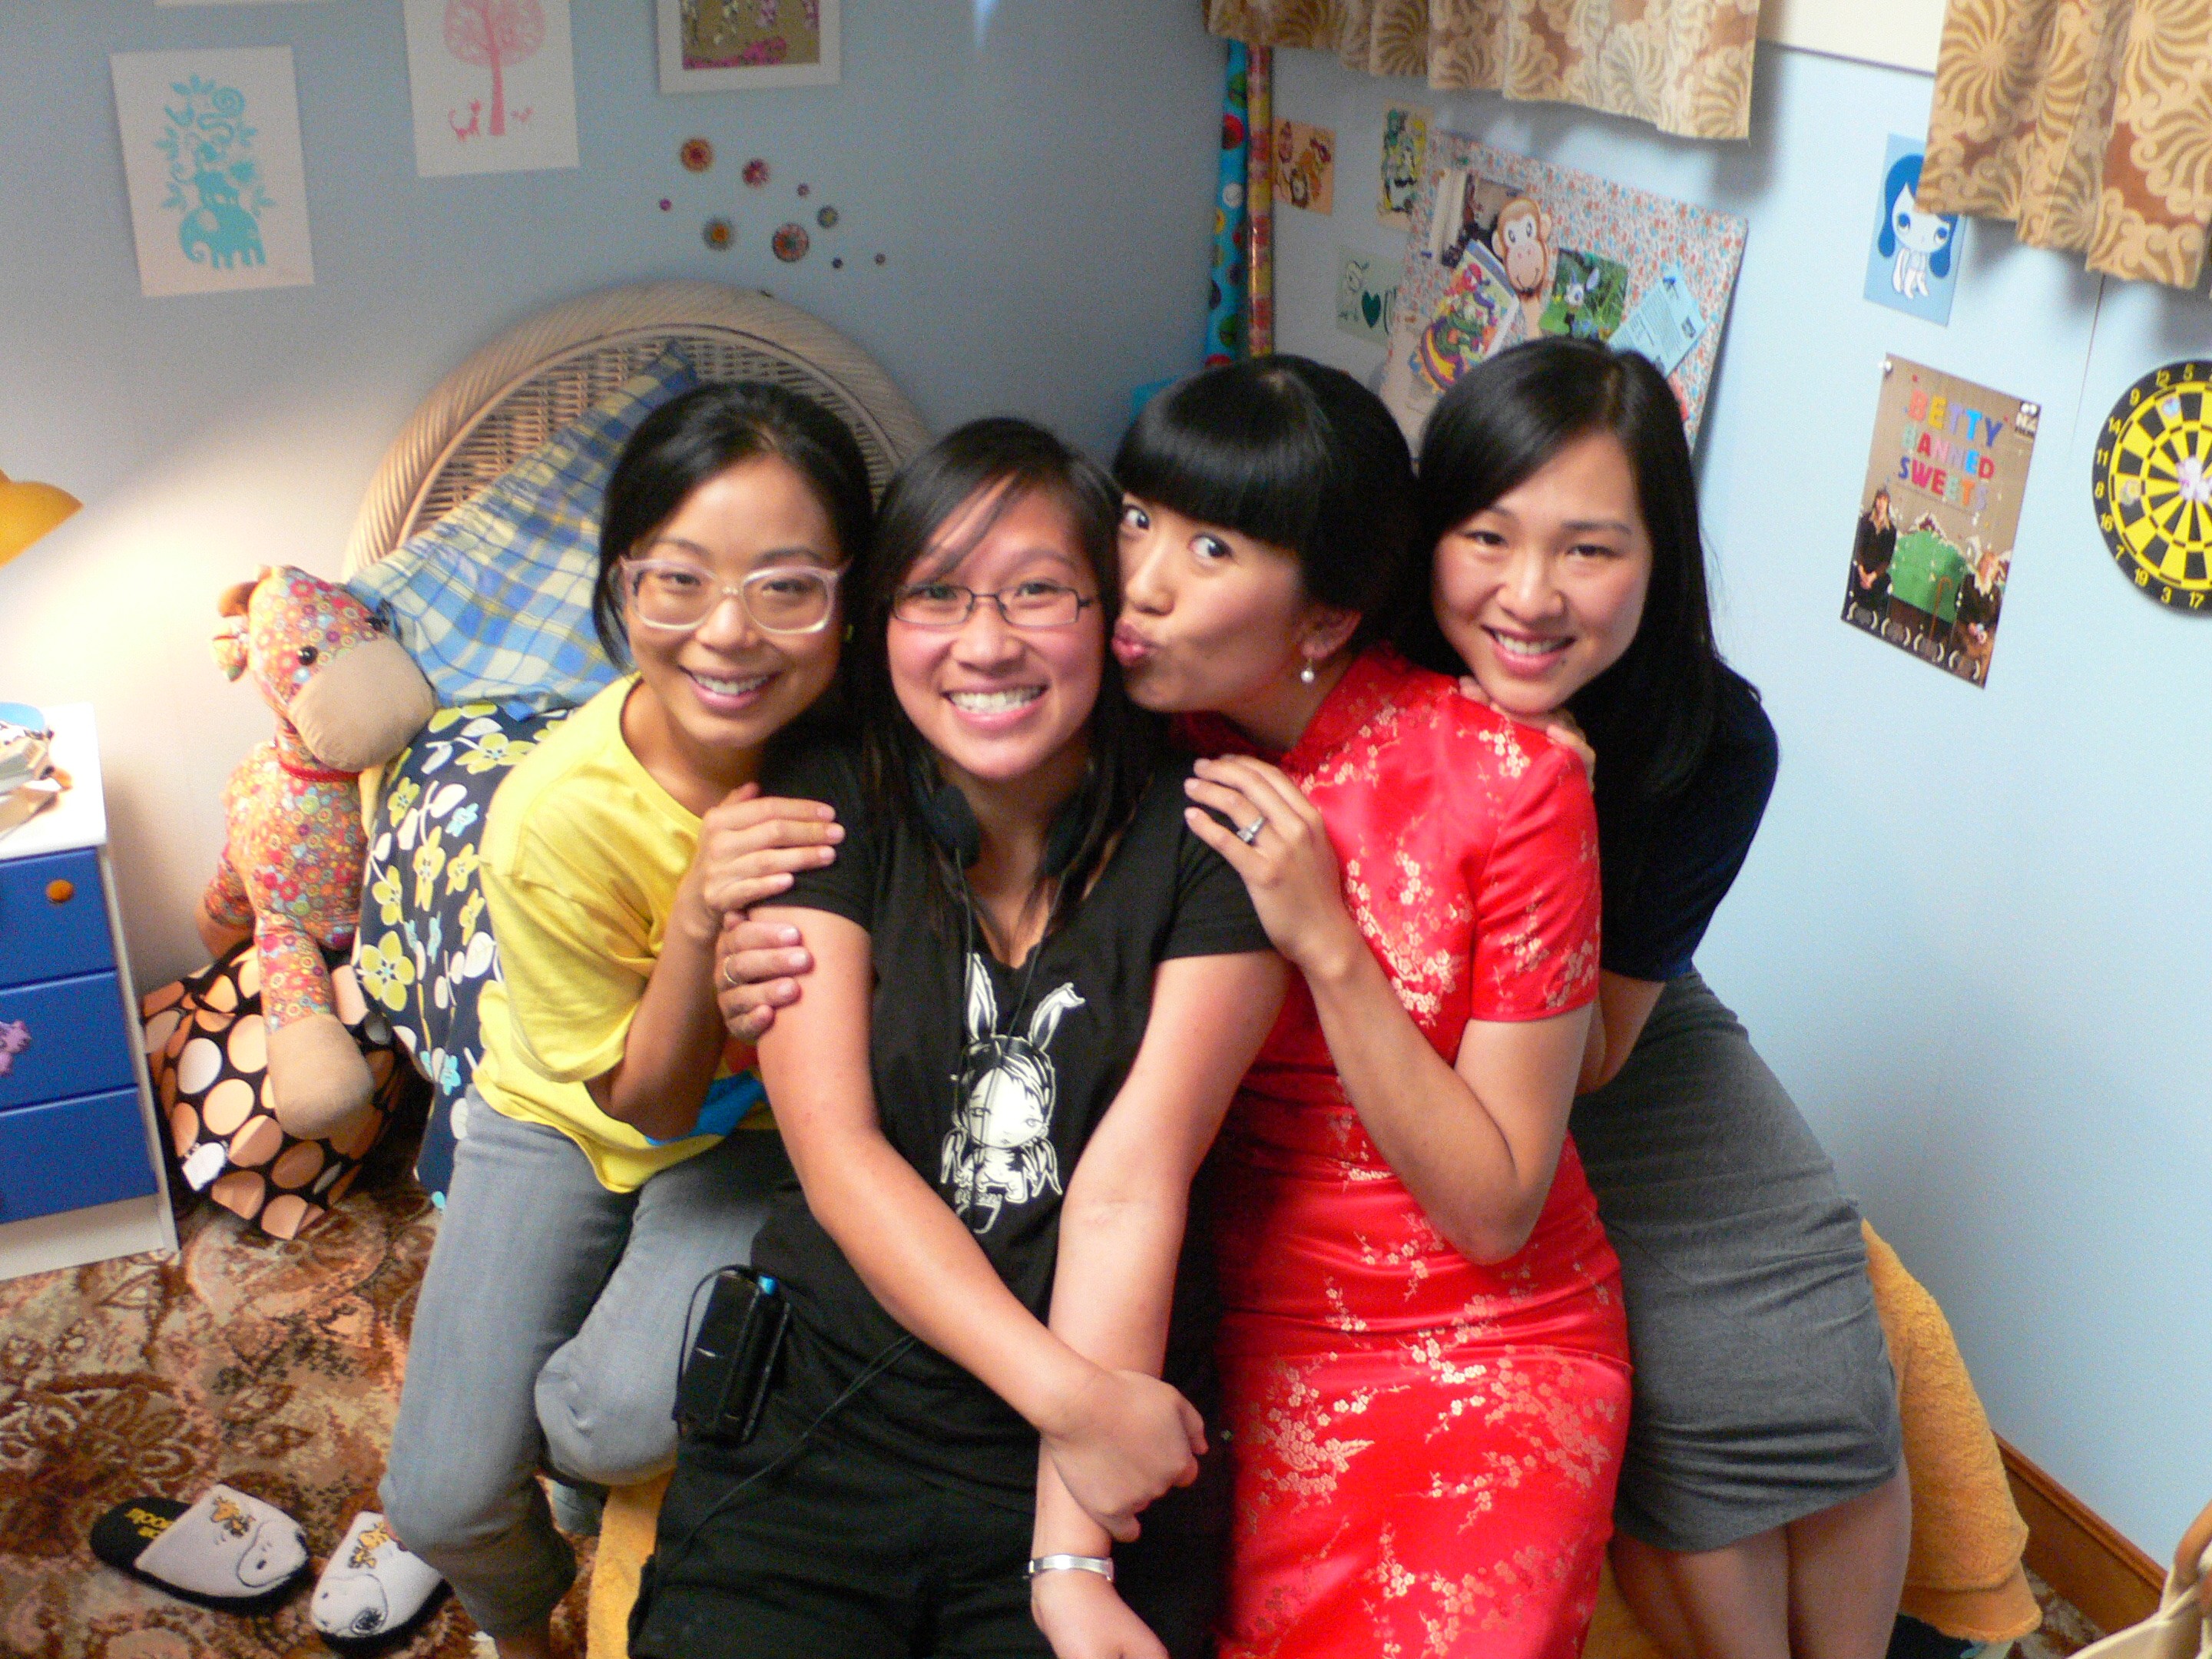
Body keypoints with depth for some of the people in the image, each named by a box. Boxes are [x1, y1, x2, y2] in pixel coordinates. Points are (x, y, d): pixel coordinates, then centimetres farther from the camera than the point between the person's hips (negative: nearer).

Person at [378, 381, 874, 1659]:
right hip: (571, 1112, 0)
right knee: (445, 1499, -5)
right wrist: (700, 922, -37)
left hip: (768, 1124, 0)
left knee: (620, 1419, -26)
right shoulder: (556, 819, -30)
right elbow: (643, 1096, -18)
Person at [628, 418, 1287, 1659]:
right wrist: (1066, 1392, -17)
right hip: (816, 1433, 1)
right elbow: (833, 1144, -7)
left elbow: (1133, 1182, -11)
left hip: (1107, 1459, 0)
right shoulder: (831, 810, 0)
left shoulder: (1204, 843, -5)